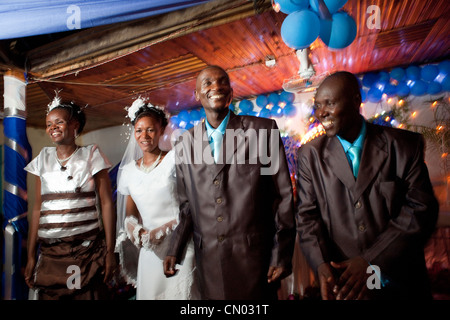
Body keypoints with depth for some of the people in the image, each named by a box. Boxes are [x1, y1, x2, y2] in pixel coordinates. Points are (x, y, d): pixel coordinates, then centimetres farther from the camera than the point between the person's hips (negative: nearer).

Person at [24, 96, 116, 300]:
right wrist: (31, 256, 6)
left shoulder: (91, 155, -1)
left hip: (88, 250, -3)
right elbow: (37, 208, 8)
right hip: (49, 252, 3)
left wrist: (110, 251, -9)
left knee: (90, 295, -1)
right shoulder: (43, 159, 9)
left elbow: (106, 203, -5)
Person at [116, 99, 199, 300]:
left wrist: (163, 230, -15)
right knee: (150, 293, 11)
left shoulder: (175, 160, -6)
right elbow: (130, 213, 17)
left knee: (180, 293, 0)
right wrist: (133, 228, -5)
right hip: (150, 251, 4)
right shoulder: (129, 170, 8)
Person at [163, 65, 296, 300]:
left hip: (255, 256, -2)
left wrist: (282, 254, -4)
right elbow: (187, 205, 10)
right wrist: (174, 250, 0)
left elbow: (283, 196, -4)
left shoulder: (263, 130, -5)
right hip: (209, 260, 3)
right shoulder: (184, 144, 4)